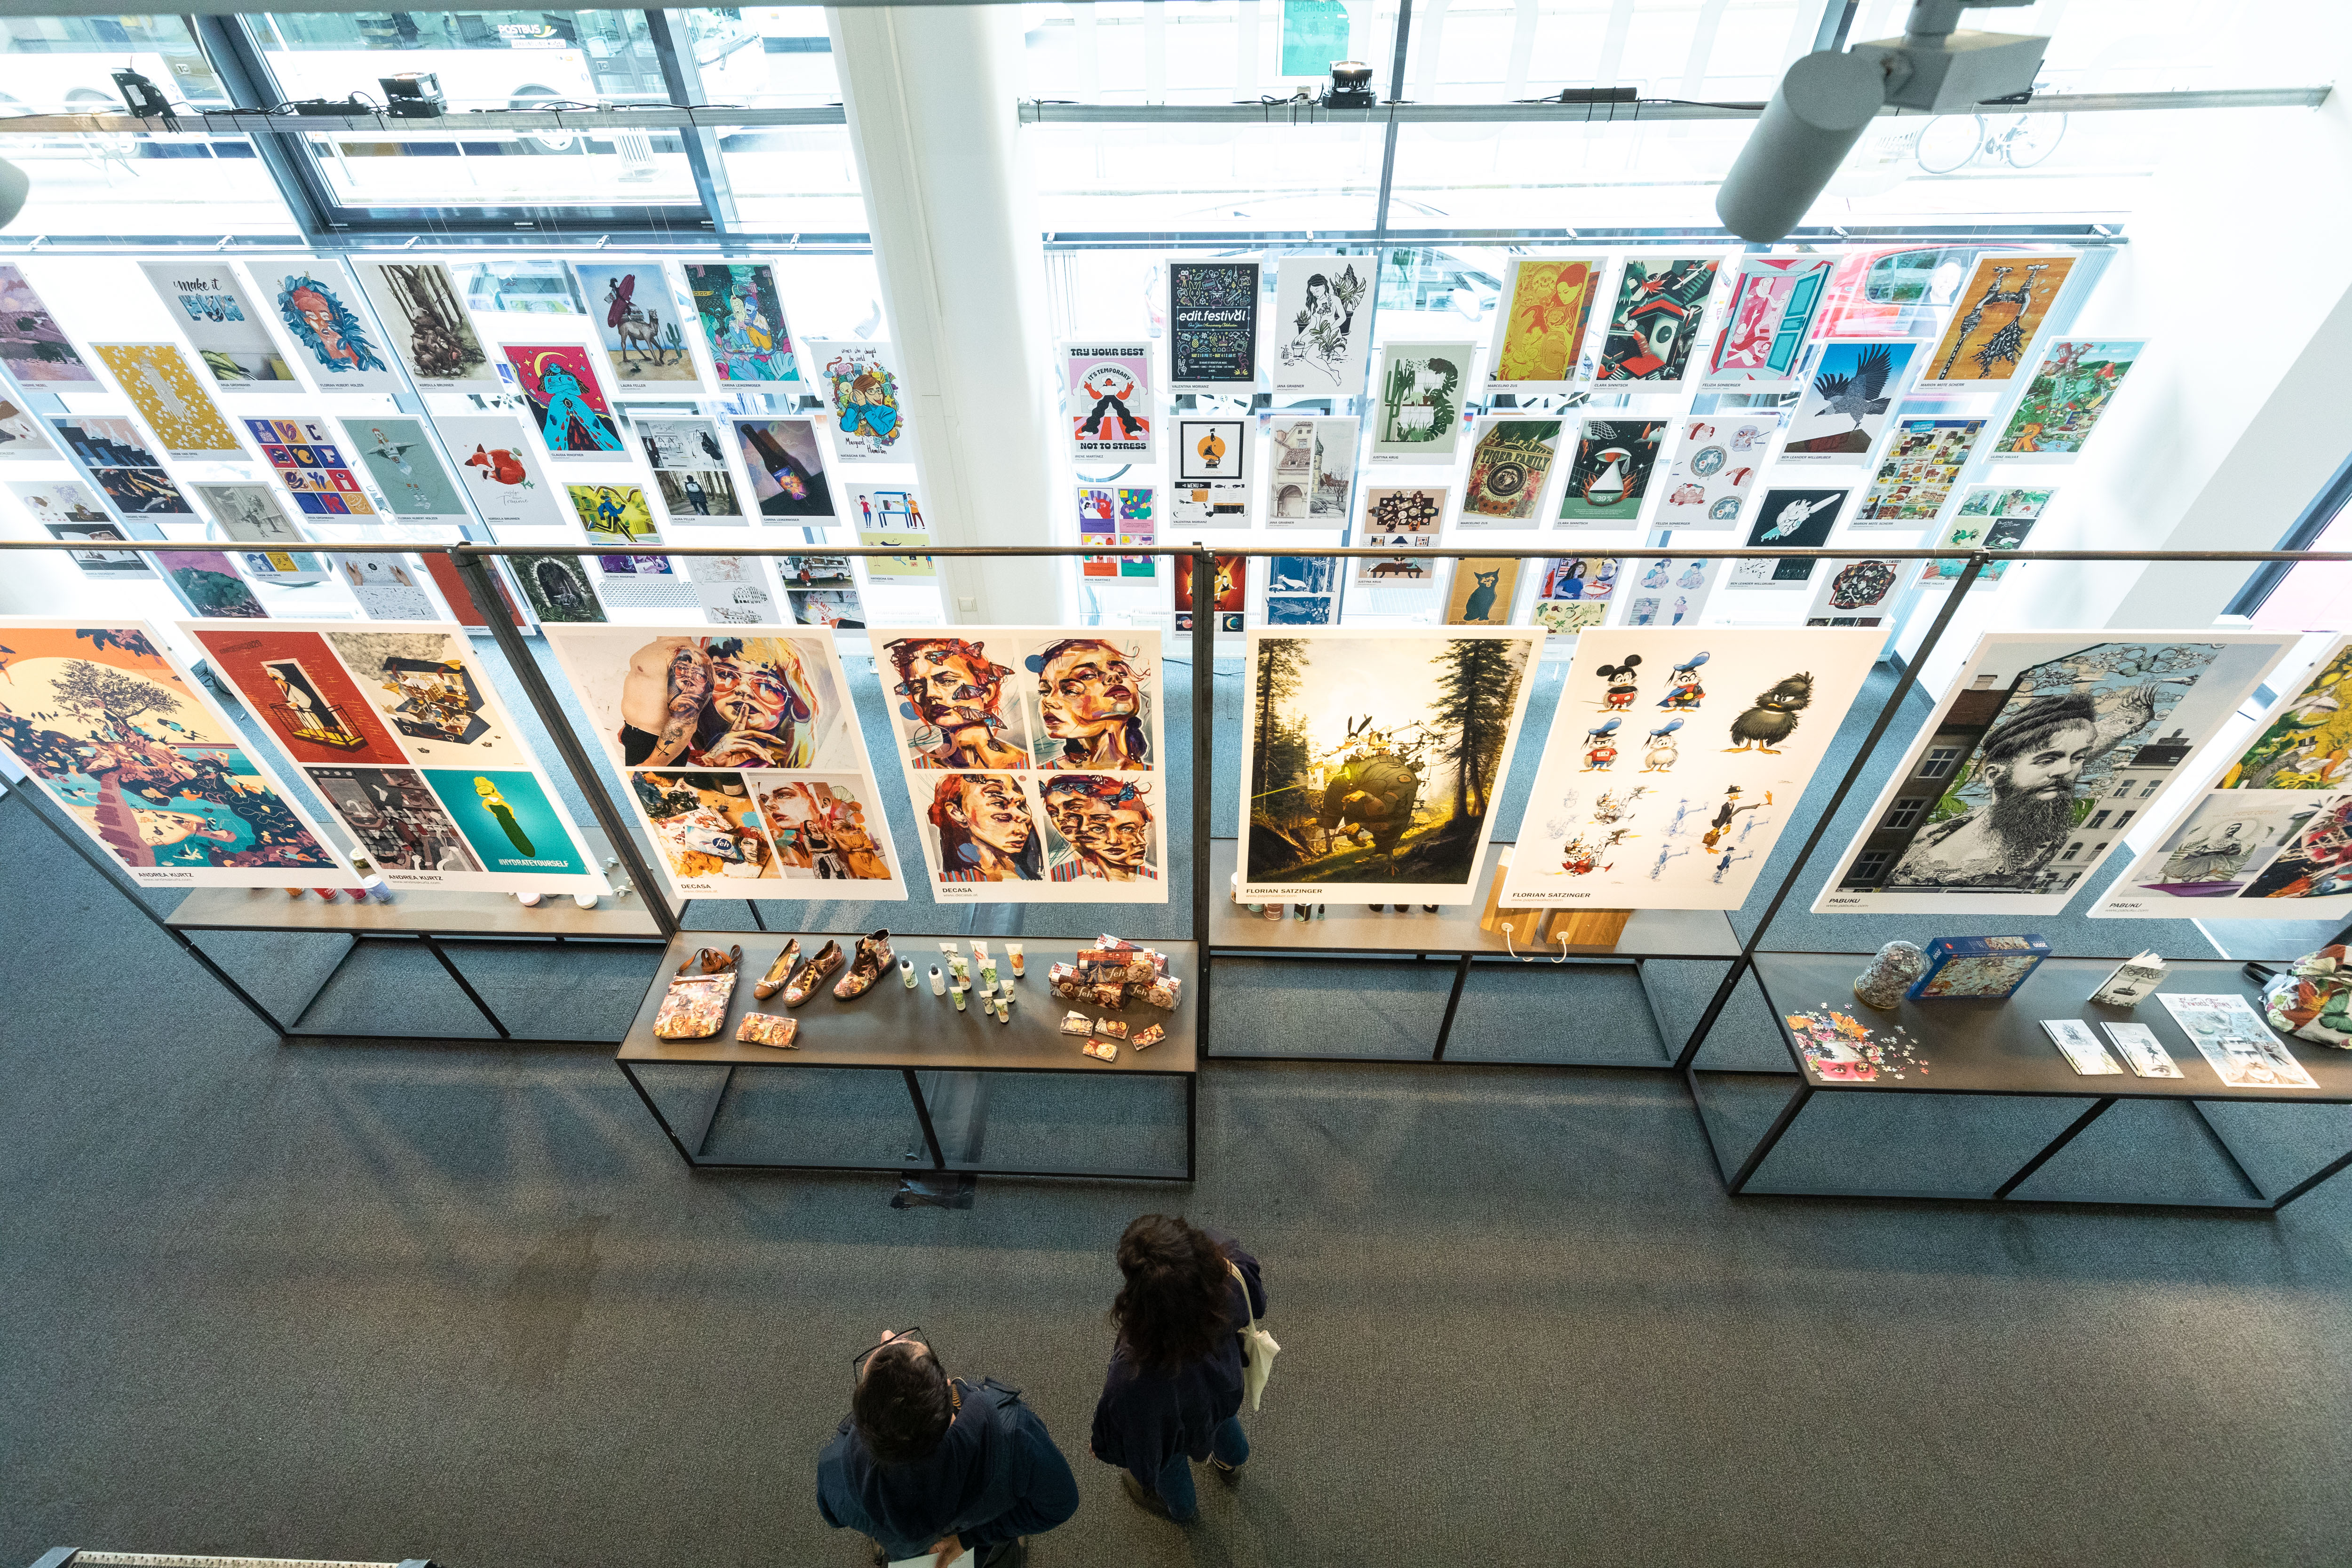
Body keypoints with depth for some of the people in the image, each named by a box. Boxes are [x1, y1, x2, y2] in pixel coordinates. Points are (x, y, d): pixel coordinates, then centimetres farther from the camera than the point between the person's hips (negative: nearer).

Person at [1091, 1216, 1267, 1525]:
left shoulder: (1133, 1378, -50)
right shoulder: (1227, 1283, -42)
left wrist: (1101, 1447, -2)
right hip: (1223, 1391, 3)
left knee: (1169, 1468, 35)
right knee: (1223, 1423, 40)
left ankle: (1183, 1508, 69)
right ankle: (1232, 1462, 74)